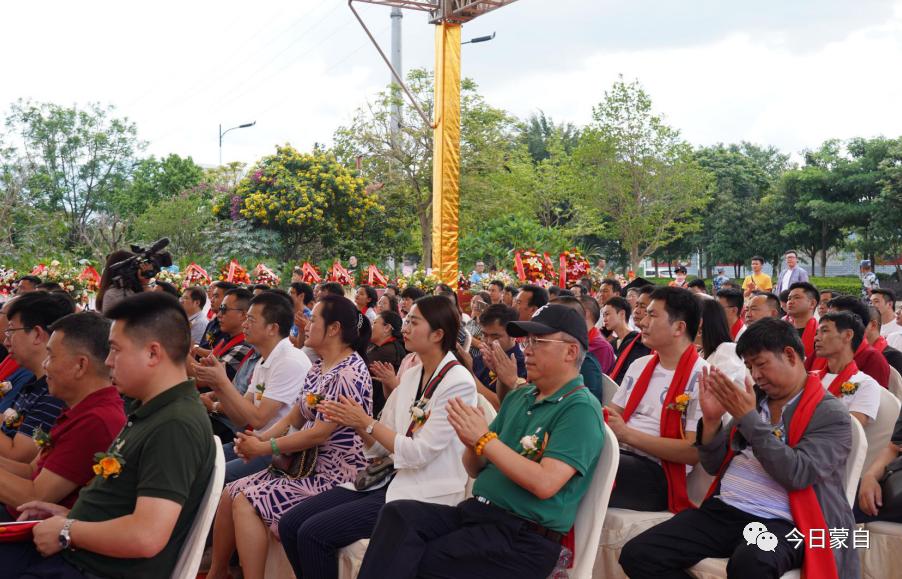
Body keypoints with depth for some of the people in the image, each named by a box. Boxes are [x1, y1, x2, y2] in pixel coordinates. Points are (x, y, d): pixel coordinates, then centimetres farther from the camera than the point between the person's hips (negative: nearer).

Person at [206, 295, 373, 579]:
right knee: (230, 493, 0)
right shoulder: (319, 367, 13)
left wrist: (265, 448, -14)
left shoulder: (350, 373, -18)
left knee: (246, 501, -17)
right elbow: (293, 418, 13)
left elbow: (320, 433, -22)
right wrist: (260, 437, -6)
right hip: (306, 464, 9)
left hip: (334, 476, -9)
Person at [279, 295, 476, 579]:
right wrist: (355, 424, -8)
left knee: (313, 533, -18)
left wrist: (366, 422, -12)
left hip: (425, 495, -8)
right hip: (389, 479, 8)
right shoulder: (411, 375, 10)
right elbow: (381, 446, 12)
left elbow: (419, 454, -18)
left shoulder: (458, 383, -13)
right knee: (290, 524, -4)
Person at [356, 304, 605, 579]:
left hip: (523, 538, -7)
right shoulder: (518, 397, 15)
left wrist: (485, 439, -17)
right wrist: (471, 444, -7)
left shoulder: (581, 409, -8)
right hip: (474, 512, 7)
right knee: (398, 513, -19)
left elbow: (544, 483, -21)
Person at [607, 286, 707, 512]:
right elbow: (612, 414, 21)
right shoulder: (640, 365, 18)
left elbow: (694, 452, -14)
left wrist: (628, 434, -16)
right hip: (617, 454, 7)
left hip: (656, 473, -6)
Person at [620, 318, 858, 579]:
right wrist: (711, 420, -3)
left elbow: (798, 475, -16)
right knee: (637, 554, -15)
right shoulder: (752, 400, 16)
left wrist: (749, 418, -16)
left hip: (777, 522, -6)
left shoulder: (830, 414, -1)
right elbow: (714, 466, 16)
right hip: (723, 510, 6)